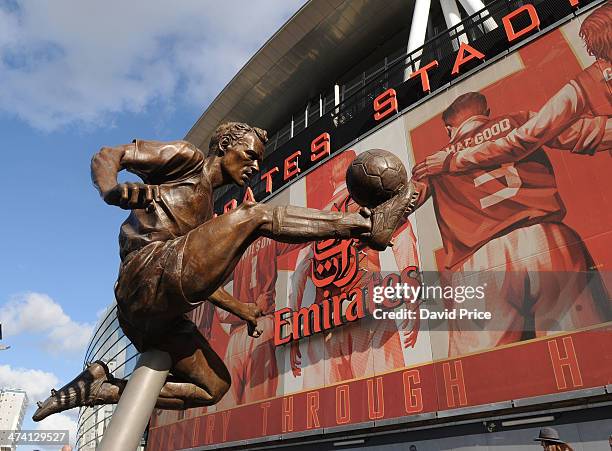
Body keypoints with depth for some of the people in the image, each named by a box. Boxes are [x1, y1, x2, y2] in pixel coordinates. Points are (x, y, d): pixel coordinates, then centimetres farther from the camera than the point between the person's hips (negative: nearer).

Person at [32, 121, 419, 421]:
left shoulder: (207, 206, 31)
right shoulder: (187, 158, 9)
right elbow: (107, 156, 0)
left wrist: (239, 309, 30)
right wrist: (112, 192, -24)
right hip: (151, 275, -10)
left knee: (214, 386, 17)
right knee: (258, 215, -15)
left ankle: (102, 388, 15)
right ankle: (368, 223, -14)